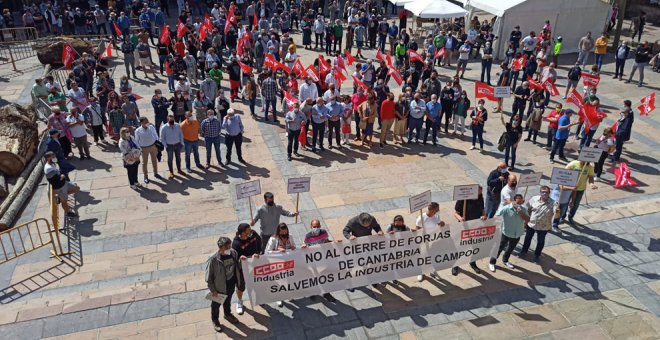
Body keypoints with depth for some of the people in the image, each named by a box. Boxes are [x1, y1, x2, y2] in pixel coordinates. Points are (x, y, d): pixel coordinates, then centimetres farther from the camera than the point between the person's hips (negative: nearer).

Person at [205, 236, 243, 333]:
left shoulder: (233, 253, -18)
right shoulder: (213, 260, -32)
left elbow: (238, 268, 0)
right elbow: (208, 277, -20)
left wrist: (239, 283, 7)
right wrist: (213, 290, -13)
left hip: (231, 284, 4)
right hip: (219, 287, -4)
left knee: (228, 300, 31)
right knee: (216, 304, 23)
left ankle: (227, 314, 59)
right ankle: (215, 320, 50)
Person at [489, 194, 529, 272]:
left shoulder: (523, 209, -6)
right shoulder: (506, 208, -21)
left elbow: (527, 220, -11)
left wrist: (521, 213, -25)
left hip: (517, 234, 5)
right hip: (506, 233, -5)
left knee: (511, 248, 23)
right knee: (500, 248, 6)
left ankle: (505, 260, 46)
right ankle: (492, 262, 21)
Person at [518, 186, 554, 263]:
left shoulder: (552, 203, -21)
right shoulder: (534, 199, -12)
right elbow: (528, 208, 4)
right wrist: (528, 217, 8)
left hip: (543, 227, -2)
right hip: (531, 224, 2)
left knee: (540, 241, 17)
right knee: (528, 238, 22)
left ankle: (537, 255, 41)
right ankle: (524, 251, 47)